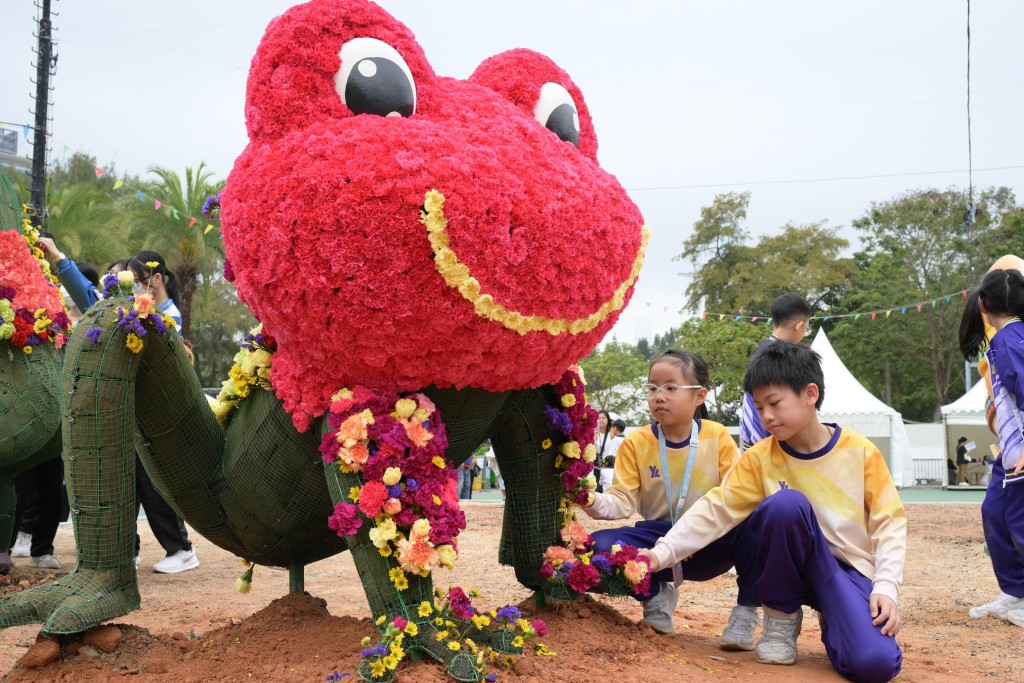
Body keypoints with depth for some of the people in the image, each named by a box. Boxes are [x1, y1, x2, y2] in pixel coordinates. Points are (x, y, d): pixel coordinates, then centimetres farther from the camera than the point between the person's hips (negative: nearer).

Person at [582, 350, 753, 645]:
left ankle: (746, 610, -7)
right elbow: (623, 501, -8)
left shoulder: (718, 437, -3)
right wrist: (593, 502, -29)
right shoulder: (635, 443, -2)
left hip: (710, 543, -1)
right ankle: (656, 593, 5)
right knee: (599, 546, -27)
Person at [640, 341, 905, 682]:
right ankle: (781, 616, -9)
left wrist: (886, 586, -18)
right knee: (787, 503, -32)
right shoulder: (759, 458, -5)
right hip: (790, 568, 1)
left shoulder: (860, 452, -6)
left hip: (850, 570, -1)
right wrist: (663, 552, -24)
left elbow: (889, 522, -5)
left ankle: (832, 618, 8)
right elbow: (716, 510, -12)